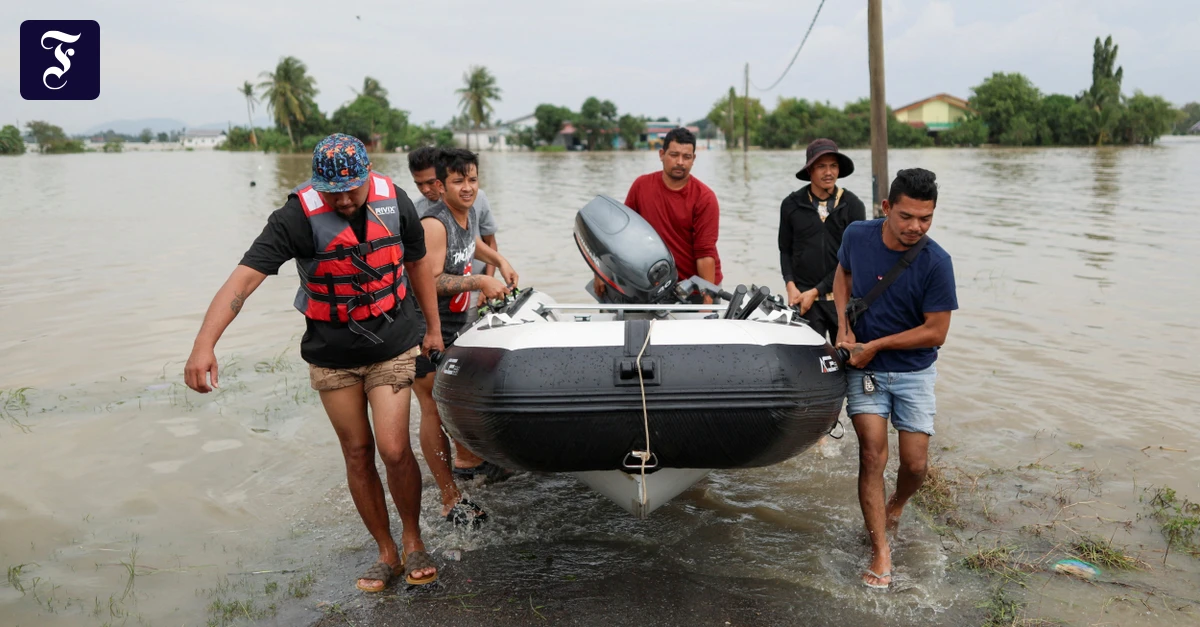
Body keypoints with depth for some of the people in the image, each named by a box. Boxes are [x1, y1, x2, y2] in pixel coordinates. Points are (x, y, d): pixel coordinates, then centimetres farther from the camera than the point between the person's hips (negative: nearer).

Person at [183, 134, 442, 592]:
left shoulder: (394, 201, -9)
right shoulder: (298, 216, -19)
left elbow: (417, 262, 7)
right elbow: (244, 278, -29)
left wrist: (433, 327, 12)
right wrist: (204, 345, -41)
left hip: (393, 349, 0)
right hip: (331, 358, 0)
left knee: (393, 449, -10)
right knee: (357, 454, 8)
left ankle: (413, 542, 15)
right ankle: (386, 553, 25)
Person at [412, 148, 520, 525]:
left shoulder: (470, 213, 6)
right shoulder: (434, 224, -22)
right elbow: (430, 282, -28)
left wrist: (500, 262, 20)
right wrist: (480, 283, -29)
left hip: (456, 324, 9)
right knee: (434, 410, -5)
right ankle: (451, 501, 1)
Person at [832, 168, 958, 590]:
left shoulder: (935, 262, -18)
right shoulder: (857, 236, -9)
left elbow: (935, 332, -14)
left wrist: (876, 345, -13)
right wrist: (844, 326, -1)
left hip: (913, 372, -1)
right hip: (865, 369, 1)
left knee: (915, 465, 0)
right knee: (872, 453, -11)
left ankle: (895, 508, 35)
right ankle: (880, 552, -2)